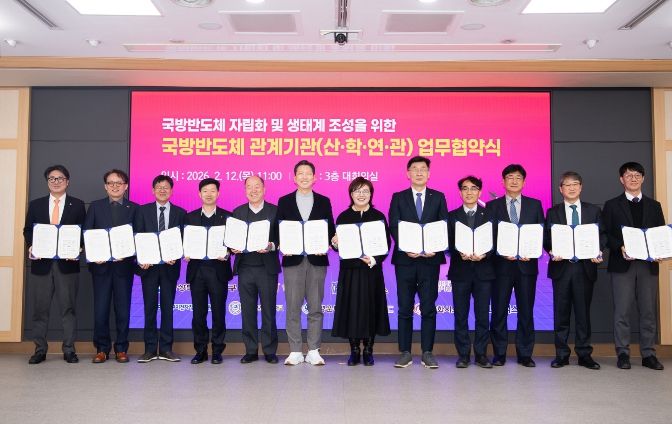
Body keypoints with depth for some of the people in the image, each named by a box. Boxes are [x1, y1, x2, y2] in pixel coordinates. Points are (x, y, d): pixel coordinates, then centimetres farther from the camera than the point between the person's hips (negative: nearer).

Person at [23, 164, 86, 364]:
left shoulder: (77, 205, 7)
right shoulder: (35, 204, 12)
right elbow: (28, 230, 12)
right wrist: (31, 246, -7)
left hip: (67, 262, -2)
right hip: (41, 262, 2)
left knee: (68, 307, 1)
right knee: (40, 308, 5)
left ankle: (69, 350, 8)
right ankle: (40, 350, 14)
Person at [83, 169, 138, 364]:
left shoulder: (134, 208, 6)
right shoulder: (95, 206, 10)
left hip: (124, 265, -1)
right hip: (101, 264, 1)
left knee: (123, 308, 4)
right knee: (100, 308, 2)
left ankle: (121, 349, 14)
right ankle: (102, 349, 13)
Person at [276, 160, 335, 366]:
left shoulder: (323, 201, 9)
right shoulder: (284, 201, 8)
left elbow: (331, 230, 8)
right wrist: (283, 246, -11)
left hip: (317, 260, 0)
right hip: (292, 260, 0)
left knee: (315, 308, 4)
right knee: (293, 307, 2)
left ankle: (314, 351, 12)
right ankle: (295, 351, 10)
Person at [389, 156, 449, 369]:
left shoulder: (438, 197, 9)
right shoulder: (398, 198, 7)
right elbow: (393, 227, 0)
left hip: (430, 259, 0)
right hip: (405, 259, 0)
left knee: (428, 308, 3)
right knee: (405, 309, 4)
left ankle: (427, 353, 11)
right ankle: (405, 353, 12)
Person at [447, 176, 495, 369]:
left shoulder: (489, 215, 7)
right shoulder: (452, 216, 8)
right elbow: (449, 243, 2)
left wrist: (484, 255, -16)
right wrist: (460, 254, -16)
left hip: (483, 270, 0)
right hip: (460, 271, 0)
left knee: (483, 315, 3)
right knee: (461, 315, 3)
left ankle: (481, 354, 13)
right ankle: (463, 354, 12)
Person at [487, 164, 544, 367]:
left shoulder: (535, 205, 10)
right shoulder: (492, 206, 7)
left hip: (527, 264, 1)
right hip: (501, 264, -1)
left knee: (526, 310, 4)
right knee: (499, 310, 2)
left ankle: (525, 354, 14)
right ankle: (499, 354, 11)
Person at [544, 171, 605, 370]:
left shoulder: (594, 211, 10)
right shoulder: (553, 212, 8)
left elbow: (602, 235, 7)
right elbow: (546, 238, 4)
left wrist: (598, 252, -12)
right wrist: (552, 252, -15)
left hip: (585, 267, 0)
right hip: (561, 266, 0)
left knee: (583, 311, 4)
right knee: (561, 312, 3)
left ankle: (584, 354, 13)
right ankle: (561, 354, 11)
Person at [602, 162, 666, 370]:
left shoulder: (654, 206, 16)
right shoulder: (612, 205, 8)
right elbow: (606, 234, 2)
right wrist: (620, 248, -14)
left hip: (648, 264, 2)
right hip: (622, 264, -2)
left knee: (648, 311, 4)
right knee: (622, 311, -2)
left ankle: (648, 354, 12)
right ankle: (623, 354, 5)